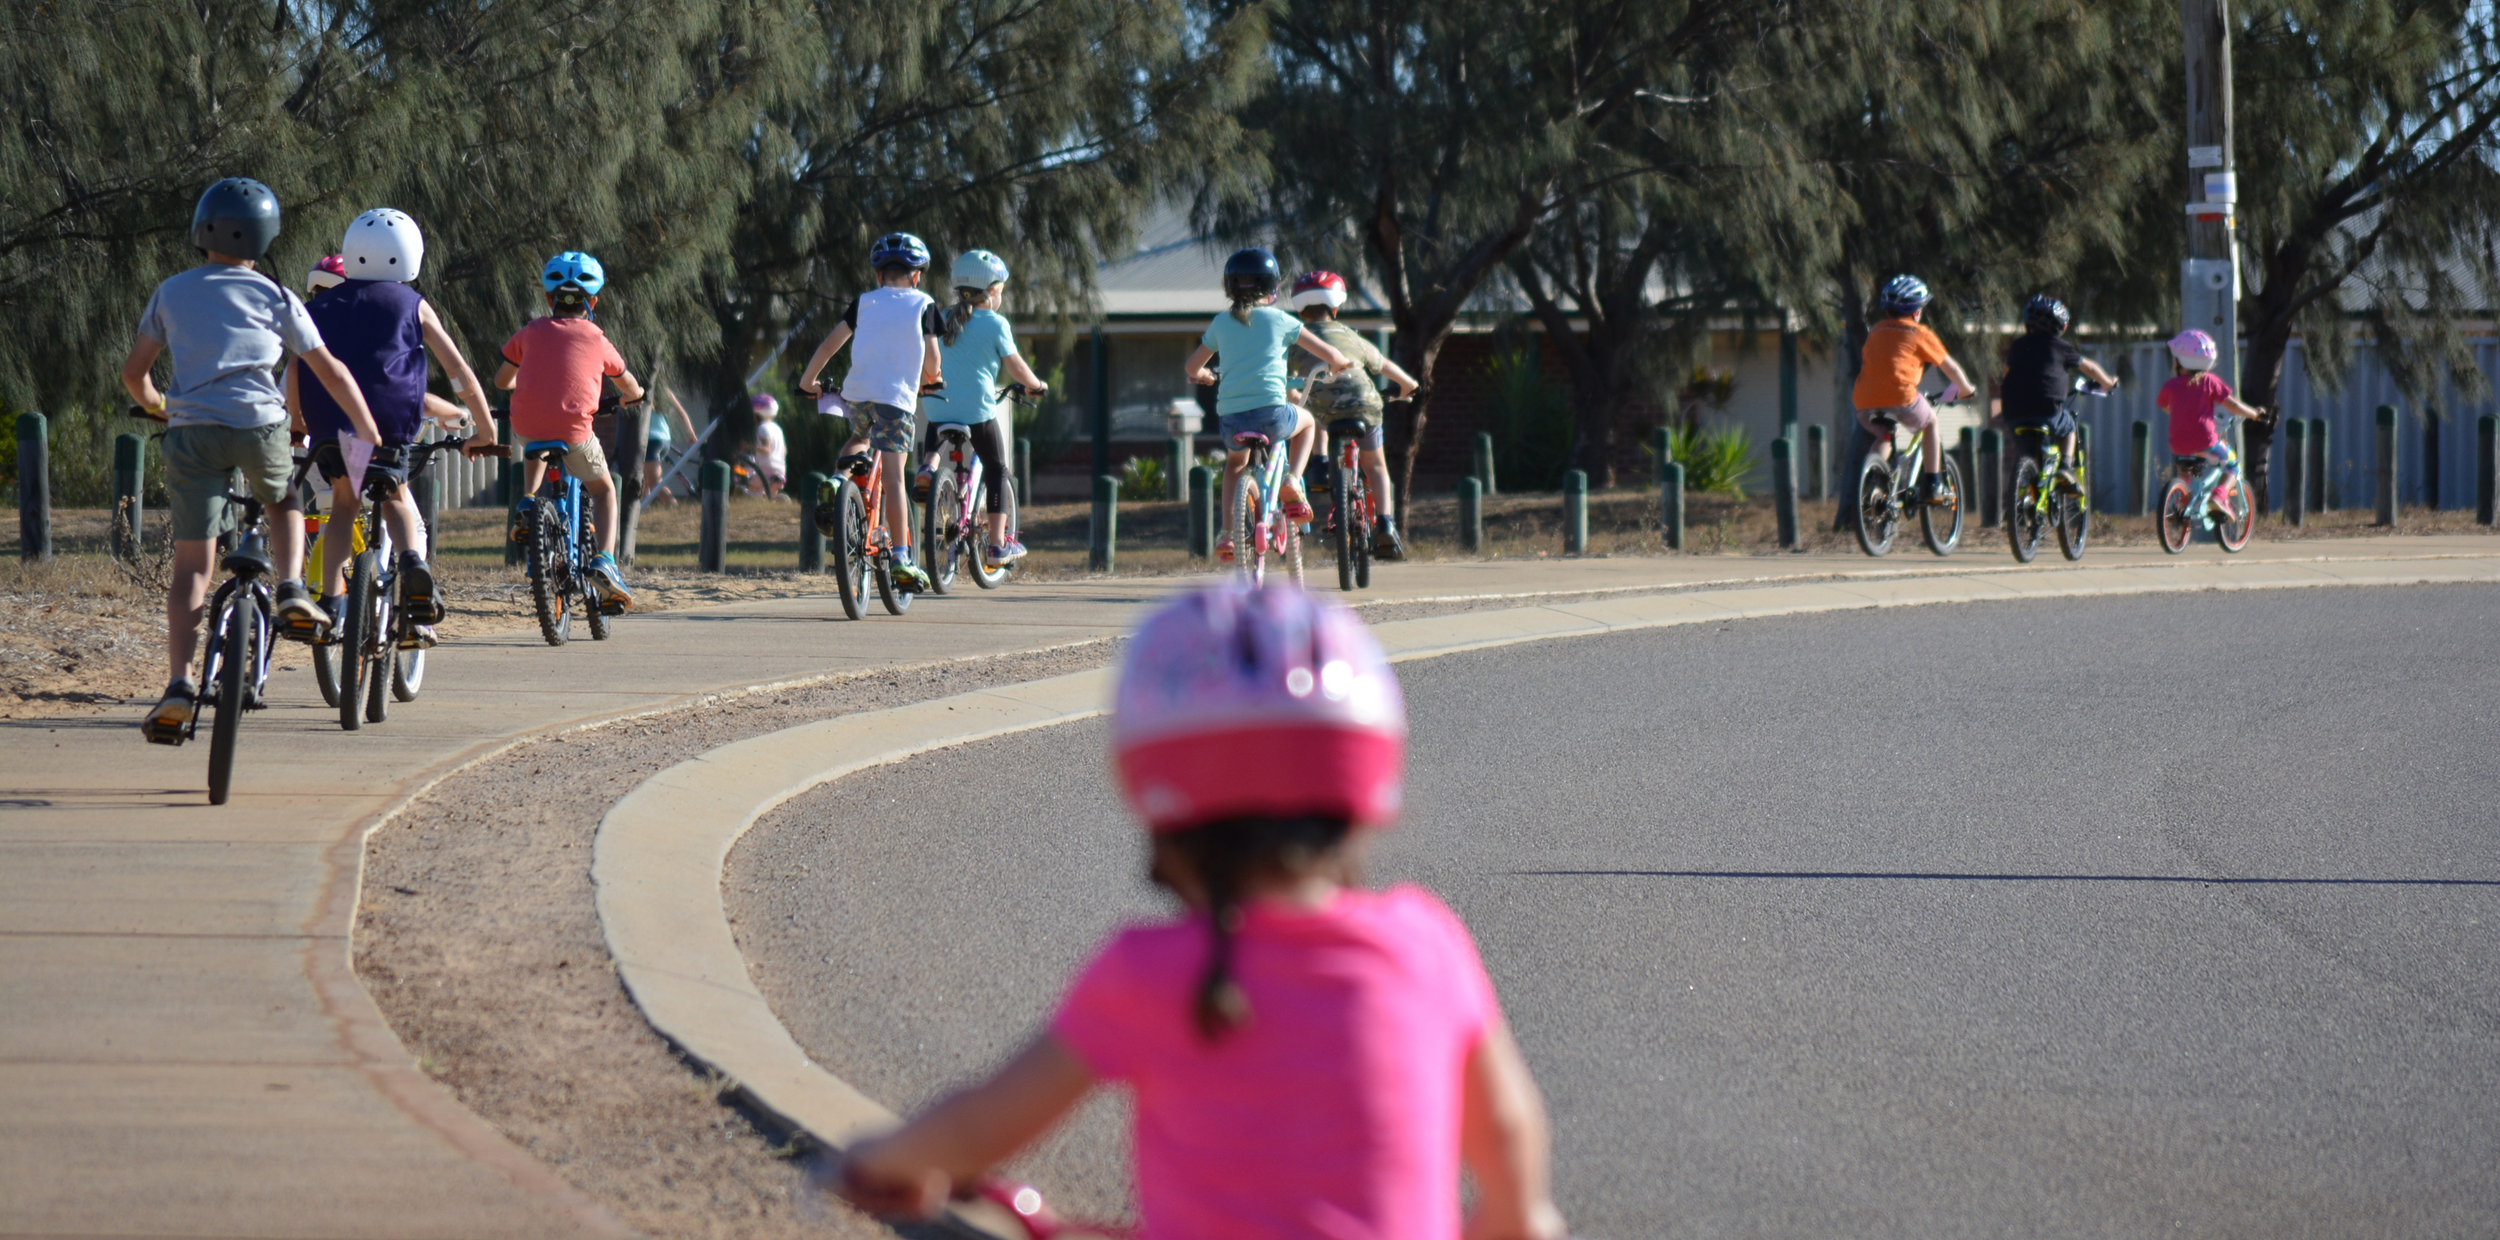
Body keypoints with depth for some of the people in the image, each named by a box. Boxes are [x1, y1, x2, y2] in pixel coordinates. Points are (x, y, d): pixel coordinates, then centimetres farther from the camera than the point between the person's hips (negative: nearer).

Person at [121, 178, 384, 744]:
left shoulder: (173, 292, 15)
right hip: (259, 425, 0)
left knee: (192, 565, 1)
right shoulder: (276, 297, 12)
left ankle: (179, 685, -14)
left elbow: (134, 372, 18)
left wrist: (156, 406, 40)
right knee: (284, 504, 32)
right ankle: (290, 588, 5)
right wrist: (370, 434, 23)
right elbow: (331, 371, 13)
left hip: (191, 430, 0)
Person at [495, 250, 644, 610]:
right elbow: (629, 387, 25)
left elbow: (501, 380, 23)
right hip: (574, 431, -2)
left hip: (526, 427, 2)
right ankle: (605, 560, -3)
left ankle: (528, 500, 18)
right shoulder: (597, 340, 9)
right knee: (605, 491, 19)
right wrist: (632, 396, 50)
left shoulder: (531, 333, 11)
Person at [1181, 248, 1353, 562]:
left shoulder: (1221, 323, 12)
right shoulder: (1280, 320, 5)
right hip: (1271, 412, -3)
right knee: (1306, 421, 31)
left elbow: (1191, 368, 21)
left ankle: (1227, 533, 19)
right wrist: (1342, 364, 30)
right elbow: (1329, 354, 7)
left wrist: (1205, 377, 45)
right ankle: (1292, 481, 10)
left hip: (1230, 416, 3)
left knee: (1236, 462, 33)